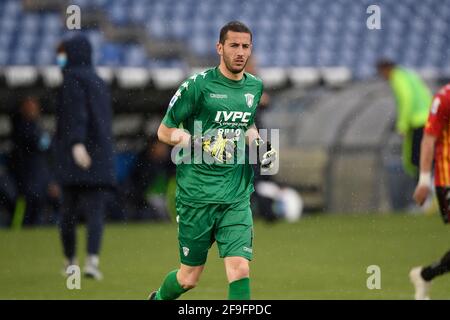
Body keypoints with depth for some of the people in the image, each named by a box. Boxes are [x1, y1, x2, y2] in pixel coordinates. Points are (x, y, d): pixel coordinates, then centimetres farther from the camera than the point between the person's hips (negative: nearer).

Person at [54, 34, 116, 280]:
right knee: (95, 212, -5)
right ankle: (92, 260, -24)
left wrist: (76, 143, -30)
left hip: (75, 155, -5)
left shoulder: (73, 78, -3)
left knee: (69, 210, 12)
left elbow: (77, 112, -18)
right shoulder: (99, 82, 18)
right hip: (101, 155, 5)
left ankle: (70, 260, 21)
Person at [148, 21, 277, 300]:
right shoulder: (198, 85, -7)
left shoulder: (256, 87, 9)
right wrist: (203, 143, -17)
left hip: (237, 197, 3)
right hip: (196, 194, -3)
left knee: (240, 269, -15)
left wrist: (258, 144, 7)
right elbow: (165, 131, -2)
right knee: (189, 277, 9)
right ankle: (159, 298, 41)